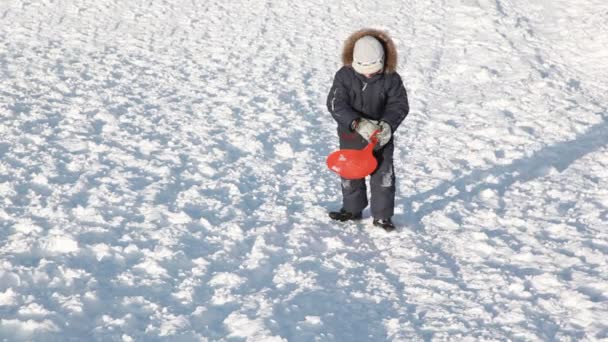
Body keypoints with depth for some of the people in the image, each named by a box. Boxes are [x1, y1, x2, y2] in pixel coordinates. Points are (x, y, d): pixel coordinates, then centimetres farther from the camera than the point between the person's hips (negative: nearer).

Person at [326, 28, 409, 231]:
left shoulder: (391, 78, -15)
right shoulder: (344, 75, -17)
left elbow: (399, 104, -13)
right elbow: (336, 104, -24)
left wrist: (388, 124, -33)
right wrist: (358, 123, -37)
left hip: (381, 136, -1)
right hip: (351, 134, 1)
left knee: (383, 175, 2)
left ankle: (382, 215, 14)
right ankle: (352, 209, 33)